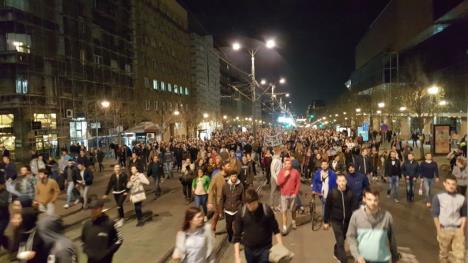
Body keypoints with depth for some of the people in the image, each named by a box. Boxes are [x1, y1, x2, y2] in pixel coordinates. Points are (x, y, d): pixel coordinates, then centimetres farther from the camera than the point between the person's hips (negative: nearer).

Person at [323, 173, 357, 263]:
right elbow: (327, 208, -5)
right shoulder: (332, 193, -13)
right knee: (340, 242, -6)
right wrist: (326, 222, -1)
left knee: (342, 239, 21)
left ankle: (336, 253, 47)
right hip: (336, 221, -3)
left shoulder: (350, 193, -8)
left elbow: (354, 207, -1)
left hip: (347, 221, 3)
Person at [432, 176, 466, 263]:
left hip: (458, 230, 2)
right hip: (444, 230, -2)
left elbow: (464, 215, 9)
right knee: (444, 253, 14)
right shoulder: (438, 197, -8)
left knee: (460, 255, 1)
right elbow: (435, 215, -5)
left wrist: (462, 229, 1)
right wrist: (439, 230, -7)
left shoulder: (462, 198, -1)